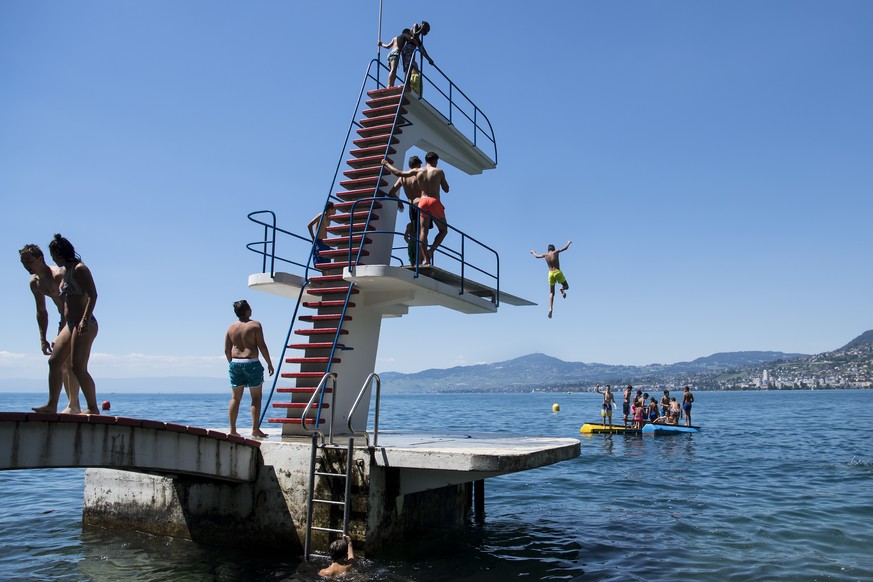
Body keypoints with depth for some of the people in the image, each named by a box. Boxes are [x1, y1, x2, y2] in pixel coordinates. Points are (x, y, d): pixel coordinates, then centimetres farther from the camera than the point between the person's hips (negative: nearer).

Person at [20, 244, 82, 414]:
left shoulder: (59, 275, -23)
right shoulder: (34, 283, 5)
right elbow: (41, 312, 14)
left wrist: (60, 337, -33)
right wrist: (43, 339, 10)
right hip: (65, 320, 9)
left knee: (70, 362, -16)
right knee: (61, 363, 8)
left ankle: (73, 406, -13)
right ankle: (74, 405, 13)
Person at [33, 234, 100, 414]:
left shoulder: (79, 269, -8)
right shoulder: (66, 273, 21)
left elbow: (93, 295, -18)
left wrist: (85, 320, -28)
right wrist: (61, 330, 25)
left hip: (84, 325, -10)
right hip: (70, 325, 10)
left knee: (78, 367, -11)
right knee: (54, 361, 7)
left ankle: (93, 408, -4)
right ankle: (51, 405, 12)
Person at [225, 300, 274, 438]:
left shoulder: (231, 327, 9)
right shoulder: (255, 325, -6)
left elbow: (227, 350, 10)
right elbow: (262, 346, -10)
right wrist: (269, 363, -4)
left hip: (235, 363, 5)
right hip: (251, 363, -5)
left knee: (235, 397, 10)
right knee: (256, 397, 2)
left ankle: (232, 429, 10)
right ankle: (255, 429, -2)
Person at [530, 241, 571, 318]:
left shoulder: (545, 255, 10)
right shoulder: (555, 252, 3)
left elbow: (537, 256, 28)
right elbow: (565, 248, 7)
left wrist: (533, 252, 49)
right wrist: (569, 242, 28)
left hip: (550, 274, 3)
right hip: (558, 272, -3)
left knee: (551, 293, 9)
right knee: (566, 286, 17)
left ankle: (550, 309, -8)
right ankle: (562, 289, -21)